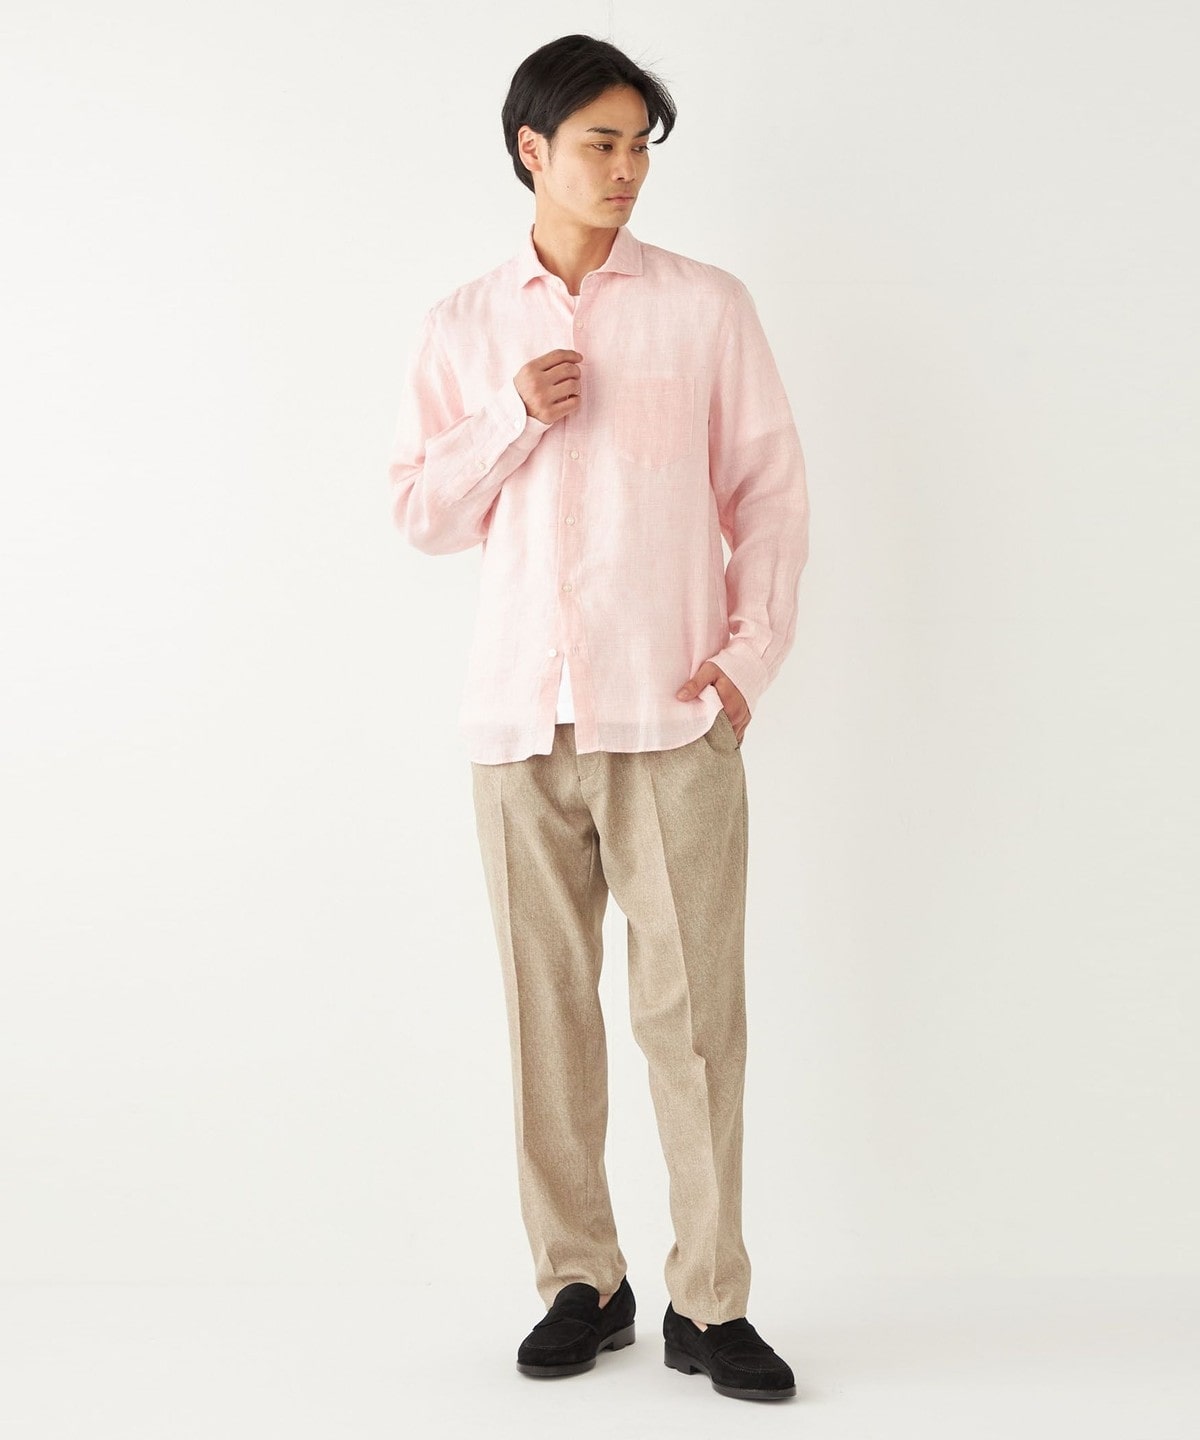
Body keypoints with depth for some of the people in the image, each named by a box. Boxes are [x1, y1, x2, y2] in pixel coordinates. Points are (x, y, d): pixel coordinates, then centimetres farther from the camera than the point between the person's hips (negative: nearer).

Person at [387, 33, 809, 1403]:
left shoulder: (707, 305, 7)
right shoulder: (462, 326, 13)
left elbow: (771, 488, 5)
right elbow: (419, 508, 12)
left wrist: (749, 654, -5)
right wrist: (516, 422, -5)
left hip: (670, 716, -2)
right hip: (518, 716, 2)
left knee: (693, 1005, -3)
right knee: (546, 1005, 5)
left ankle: (708, 1303, 6)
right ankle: (580, 1282, 17)